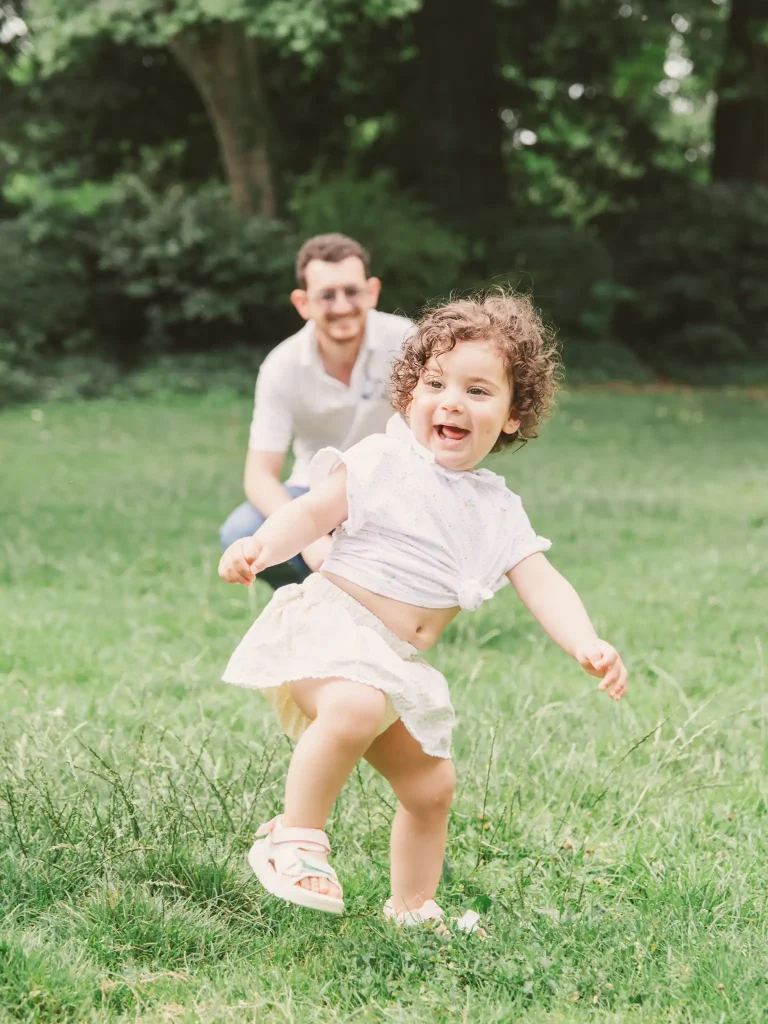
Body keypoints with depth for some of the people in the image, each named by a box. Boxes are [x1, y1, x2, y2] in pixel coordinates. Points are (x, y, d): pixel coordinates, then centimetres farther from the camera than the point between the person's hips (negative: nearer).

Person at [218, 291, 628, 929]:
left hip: (397, 664, 7)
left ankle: (412, 910, 35)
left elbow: (543, 586, 2)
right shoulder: (383, 461, -5)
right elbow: (312, 513, -13)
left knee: (431, 785, 15)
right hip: (330, 624, -7)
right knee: (355, 708, -38)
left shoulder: (499, 511, 10)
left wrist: (587, 644, -16)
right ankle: (295, 838, -23)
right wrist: (259, 547, -33)